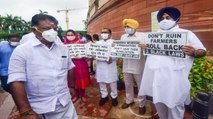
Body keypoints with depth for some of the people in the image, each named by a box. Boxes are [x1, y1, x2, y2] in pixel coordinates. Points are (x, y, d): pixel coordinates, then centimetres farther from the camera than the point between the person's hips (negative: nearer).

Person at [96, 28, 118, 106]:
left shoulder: (114, 42, 1)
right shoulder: (98, 43, 14)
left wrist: (111, 59, -26)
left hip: (110, 65, -4)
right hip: (100, 65, 4)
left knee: (112, 82, 6)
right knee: (101, 82, 12)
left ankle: (114, 97, 25)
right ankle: (104, 96, 30)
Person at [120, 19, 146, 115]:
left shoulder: (142, 36, -1)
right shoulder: (123, 37, 12)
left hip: (138, 66, -4)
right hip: (126, 65, 4)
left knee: (141, 85, 8)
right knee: (128, 84, 16)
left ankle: (141, 104, 27)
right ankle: (129, 100, 37)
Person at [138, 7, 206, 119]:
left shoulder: (186, 33, 5)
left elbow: (202, 51, 3)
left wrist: (194, 52, -20)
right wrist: (143, 47, -1)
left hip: (175, 78, -3)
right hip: (156, 76, 4)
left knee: (174, 104, 7)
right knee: (159, 102, 16)